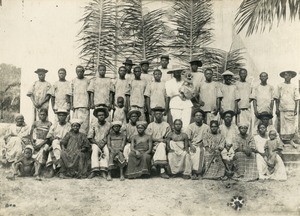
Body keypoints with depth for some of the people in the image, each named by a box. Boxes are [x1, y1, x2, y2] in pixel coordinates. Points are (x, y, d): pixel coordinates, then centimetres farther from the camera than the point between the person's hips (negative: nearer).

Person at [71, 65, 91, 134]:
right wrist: (71, 104, 4)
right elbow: (71, 93, 12)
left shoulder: (87, 81, 8)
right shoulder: (73, 81, 12)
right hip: (76, 105, 2)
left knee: (84, 122, -9)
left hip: (85, 105, -2)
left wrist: (89, 103, -2)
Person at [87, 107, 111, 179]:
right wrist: (97, 143, -13)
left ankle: (103, 170, -41)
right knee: (95, 150, -33)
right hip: (95, 143, 0)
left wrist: (104, 142, -15)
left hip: (105, 143, 0)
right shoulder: (93, 125, 4)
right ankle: (94, 170, -43)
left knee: (106, 151, -33)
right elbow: (90, 138, 2)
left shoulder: (109, 125, 4)